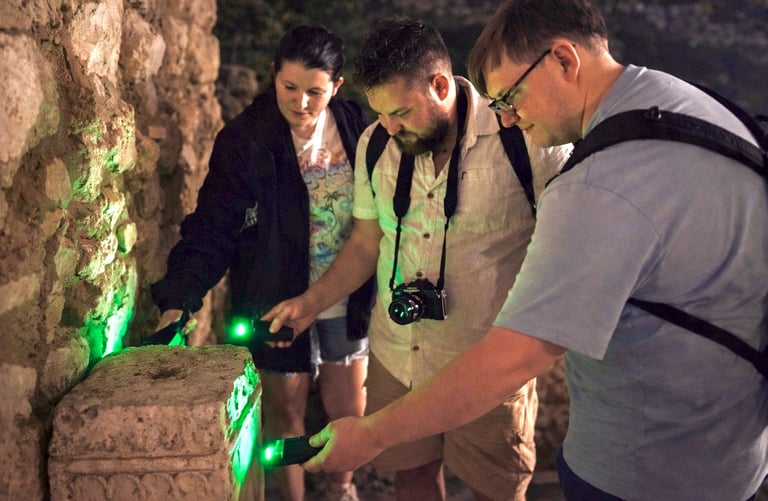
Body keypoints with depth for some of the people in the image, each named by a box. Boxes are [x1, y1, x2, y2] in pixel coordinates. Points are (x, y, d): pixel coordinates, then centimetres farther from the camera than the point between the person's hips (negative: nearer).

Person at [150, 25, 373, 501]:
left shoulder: (357, 127, -4)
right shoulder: (246, 140, -13)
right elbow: (213, 226, -15)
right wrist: (178, 298, -25)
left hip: (347, 300, 3)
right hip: (277, 302, -2)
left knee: (349, 406, 15)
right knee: (286, 412, 12)